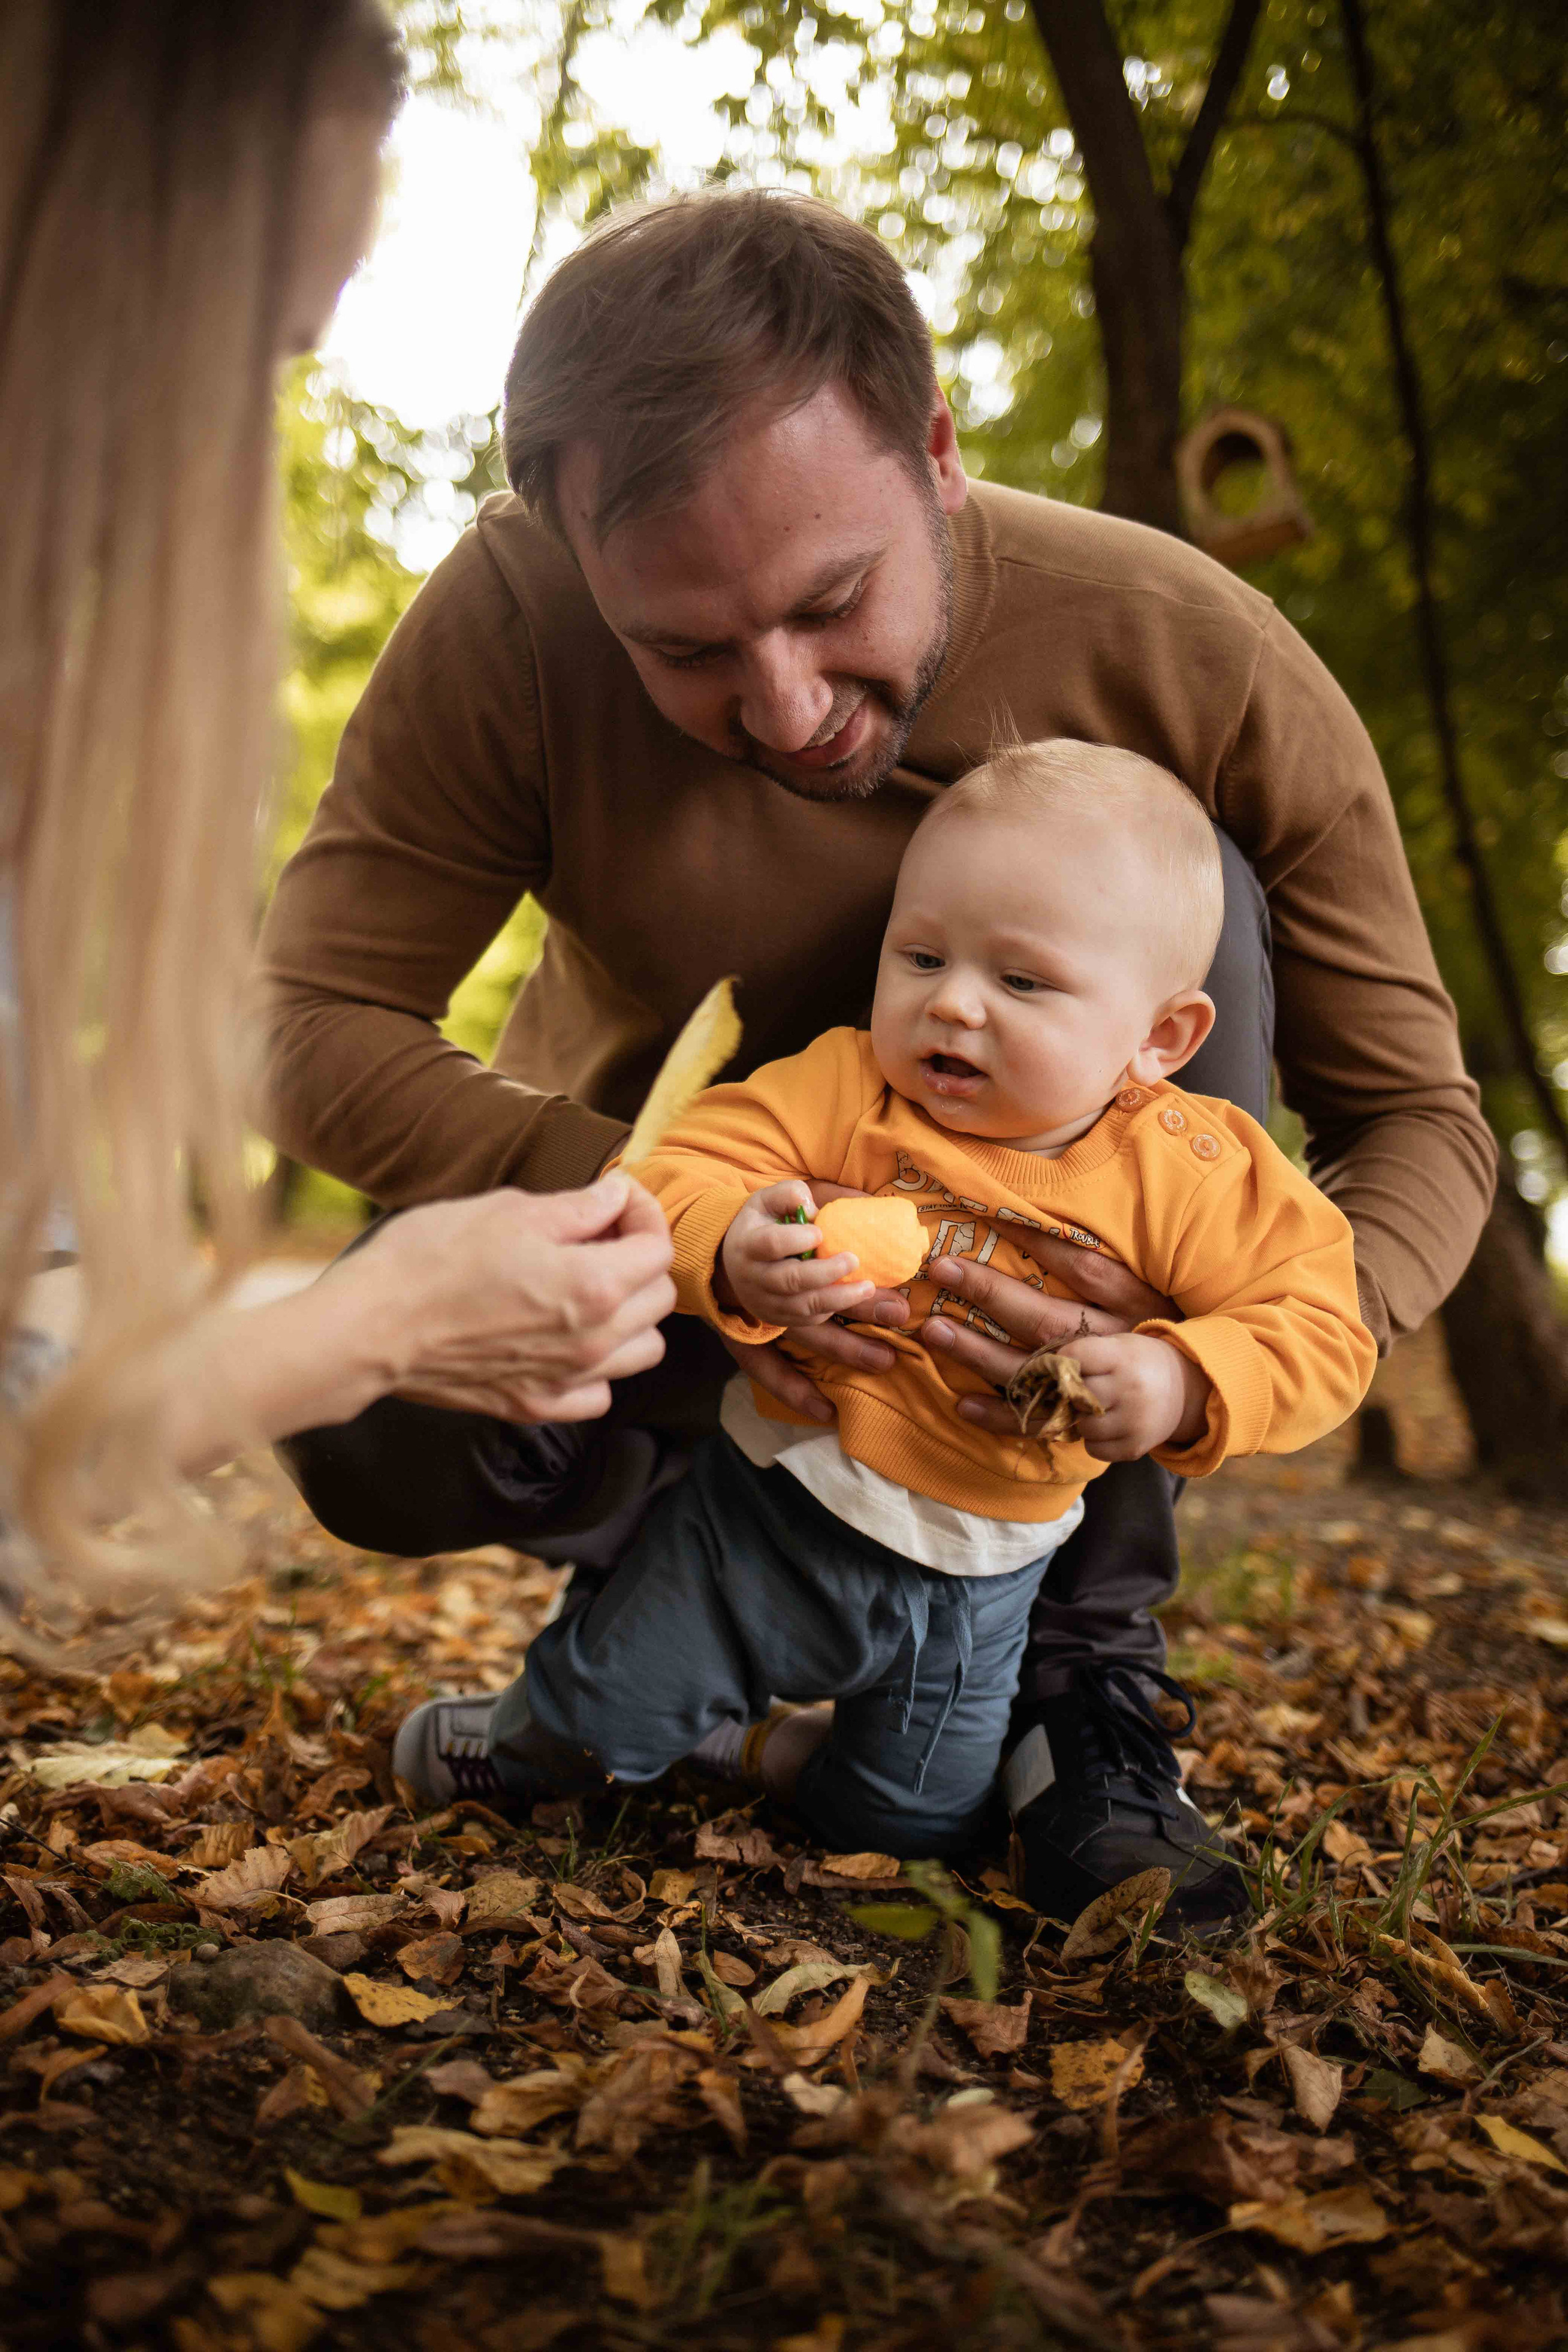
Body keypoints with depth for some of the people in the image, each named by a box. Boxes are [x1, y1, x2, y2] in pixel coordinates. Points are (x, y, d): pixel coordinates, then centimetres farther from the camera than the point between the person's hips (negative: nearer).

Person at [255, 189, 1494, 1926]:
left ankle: (1079, 1663, -18)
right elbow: (313, 1028, -25)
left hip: (1022, 1252, 1)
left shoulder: (1199, 667, -26)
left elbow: (1419, 1118, -20)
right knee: (369, 1430, -31)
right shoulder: (507, 623, -26)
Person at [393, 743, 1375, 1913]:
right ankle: (534, 1734, 48)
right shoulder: (843, 1088, -17)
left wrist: (1184, 1381, -35)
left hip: (977, 1584, 2)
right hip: (772, 1513, -1)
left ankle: (772, 1748, 48)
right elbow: (688, 1166, -23)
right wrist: (730, 1254, -45)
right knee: (610, 1714, 10)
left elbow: (1321, 1327, -16)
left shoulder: (1188, 1177, -18)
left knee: (911, 1824, 17)